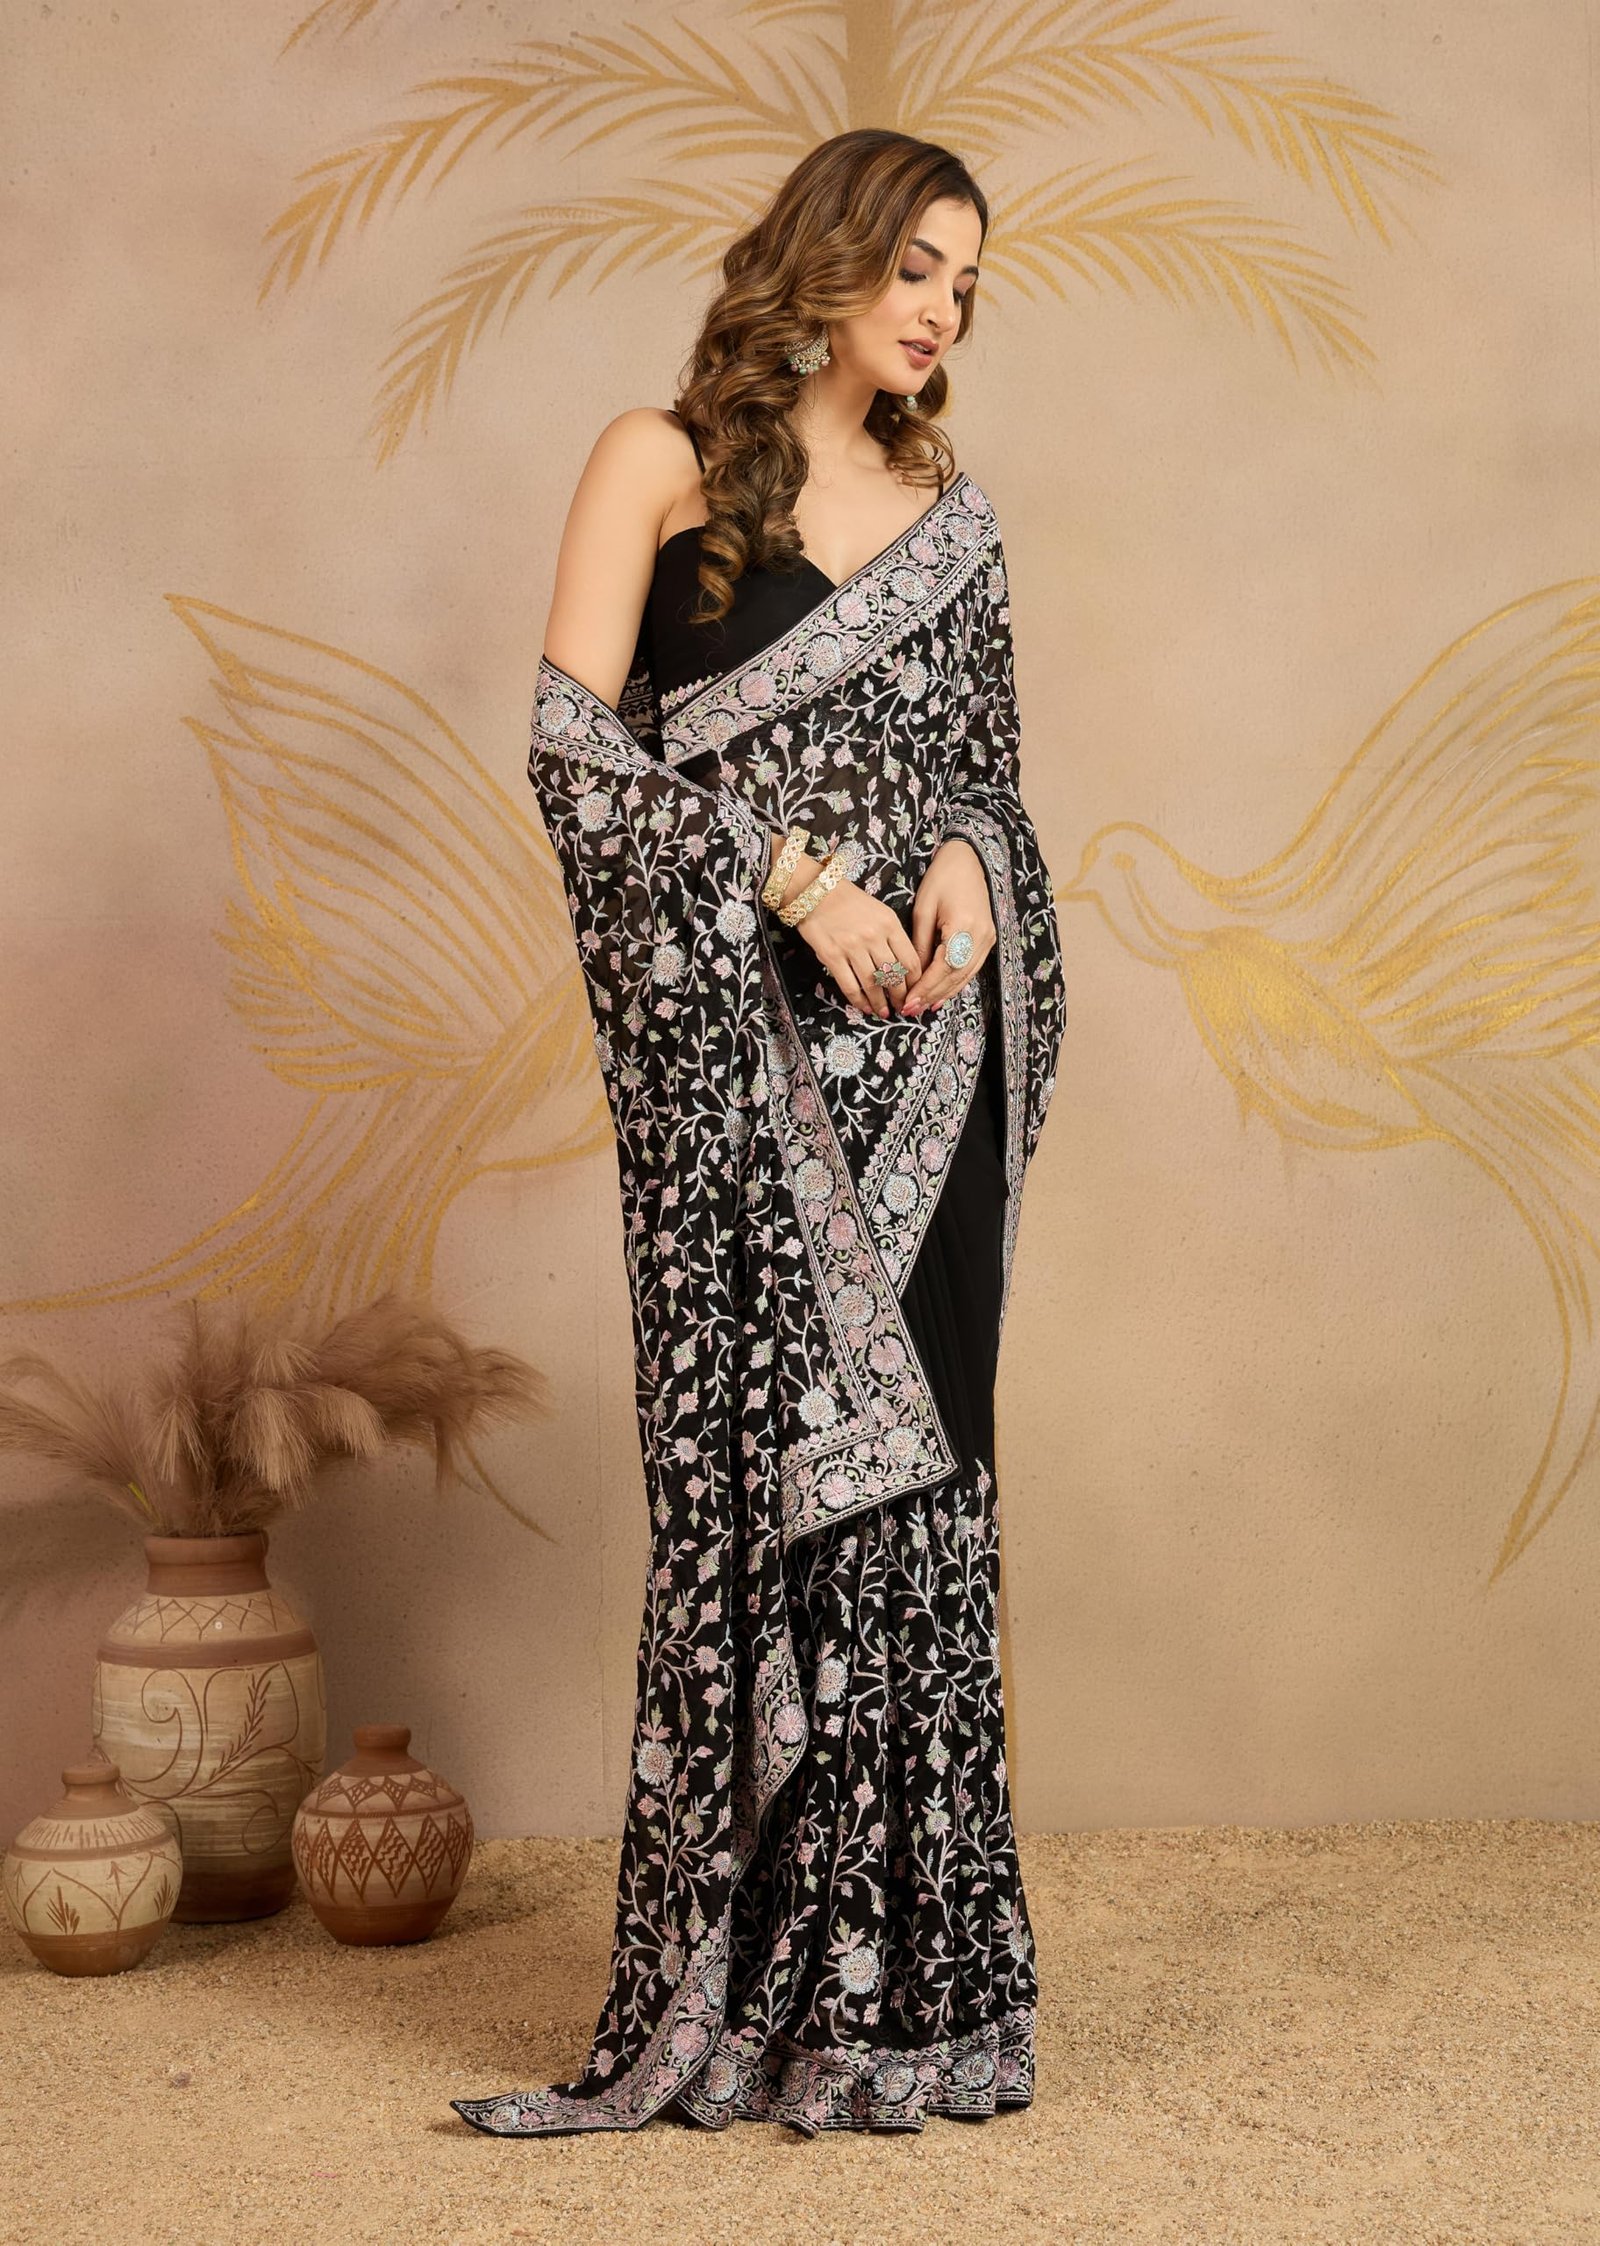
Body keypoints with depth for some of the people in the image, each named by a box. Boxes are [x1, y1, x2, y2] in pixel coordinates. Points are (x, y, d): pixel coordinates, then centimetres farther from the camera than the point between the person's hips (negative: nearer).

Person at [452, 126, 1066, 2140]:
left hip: (913, 1027, 4)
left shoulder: (949, 518, 16)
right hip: (728, 1033, -4)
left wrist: (966, 861, -4)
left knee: (910, 1455, 2)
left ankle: (888, 1979, 10)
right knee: (754, 1461, -5)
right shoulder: (664, 464, 3)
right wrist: (788, 870, -14)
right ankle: (739, 1982, 5)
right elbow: (576, 745, -5)